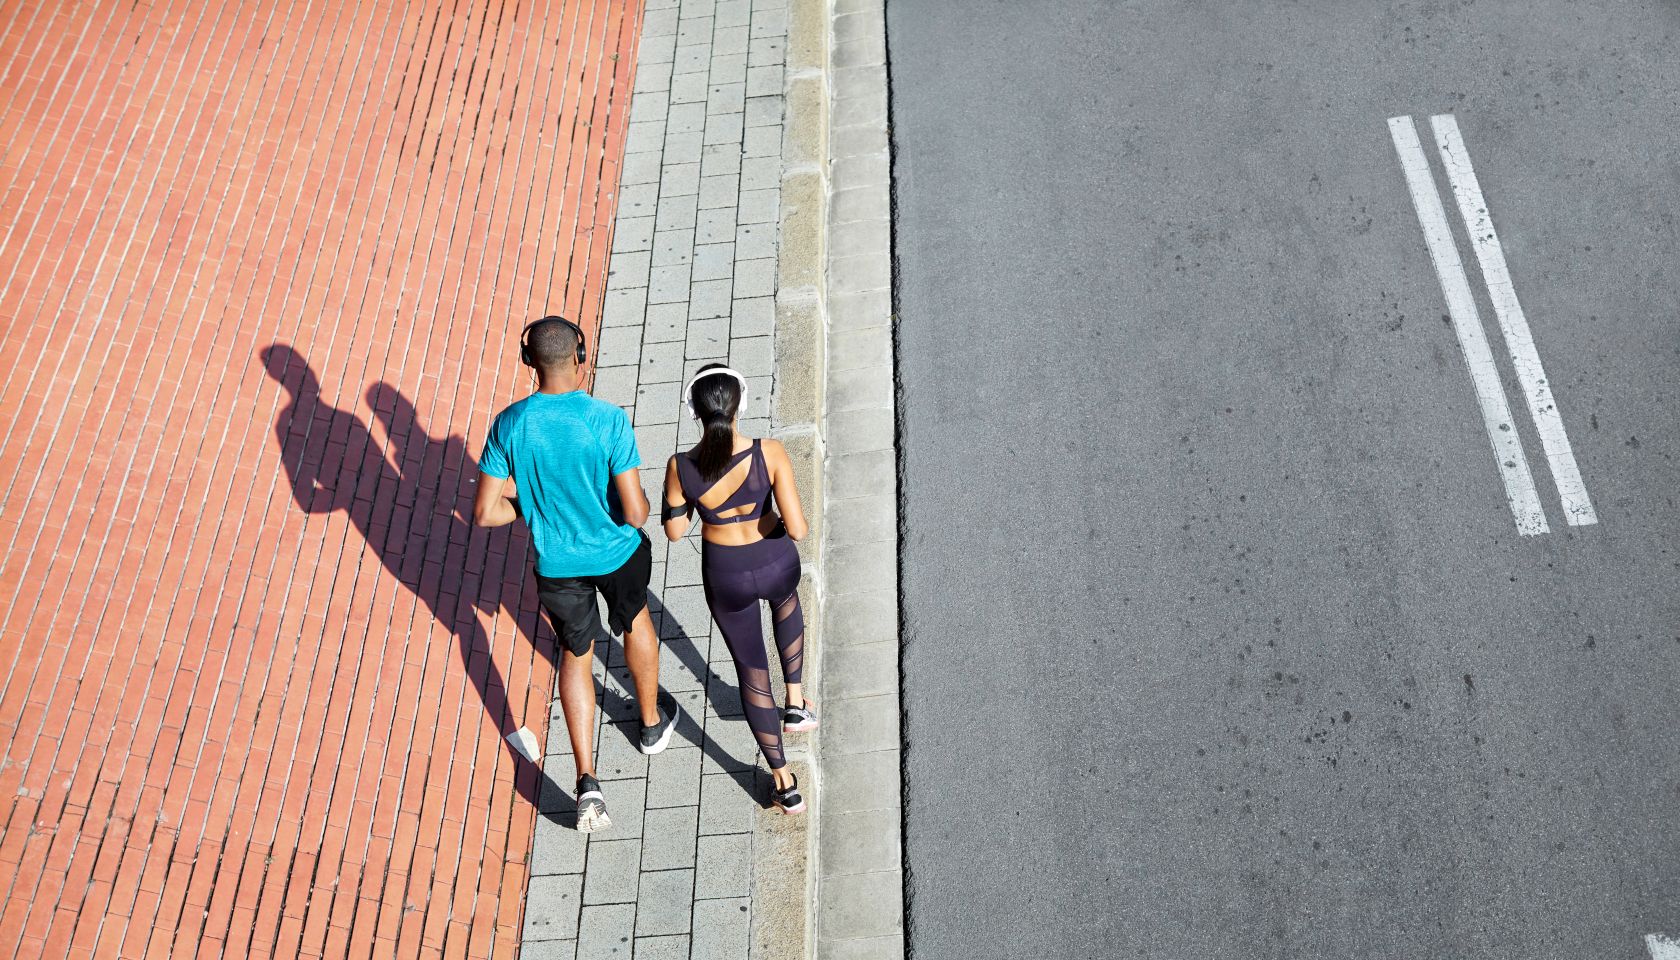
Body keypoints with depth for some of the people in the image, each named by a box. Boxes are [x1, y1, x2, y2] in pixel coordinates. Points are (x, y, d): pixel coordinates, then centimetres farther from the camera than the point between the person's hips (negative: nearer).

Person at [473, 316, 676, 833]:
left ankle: (587, 783, 13)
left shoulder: (509, 425, -16)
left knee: (576, 654, 22)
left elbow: (485, 513, -12)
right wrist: (640, 502, 0)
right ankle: (652, 723, 52)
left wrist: (530, 505, 7)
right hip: (617, 550, -1)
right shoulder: (609, 420, -24)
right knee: (635, 619, 31)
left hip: (557, 562, 1)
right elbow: (635, 512, -24)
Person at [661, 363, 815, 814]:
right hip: (776, 563, 0)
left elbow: (674, 531, -7)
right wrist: (779, 518, -3)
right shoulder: (770, 453, -27)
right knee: (785, 599, 40)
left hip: (726, 578, 0)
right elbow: (797, 529, -25)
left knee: (752, 669, 21)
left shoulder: (681, 467, -23)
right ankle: (795, 701, 46)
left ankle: (785, 784, 33)